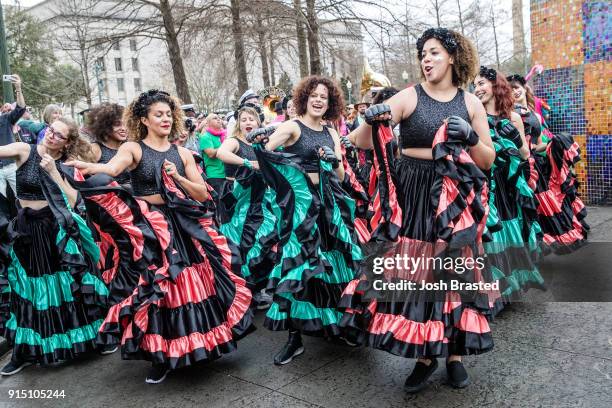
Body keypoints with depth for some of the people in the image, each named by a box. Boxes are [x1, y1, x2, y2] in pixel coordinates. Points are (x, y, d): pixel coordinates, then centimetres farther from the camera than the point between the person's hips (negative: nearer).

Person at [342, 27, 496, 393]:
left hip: (458, 200, 2)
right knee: (414, 275, -1)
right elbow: (362, 143, -8)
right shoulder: (409, 97, -1)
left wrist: (470, 137, -10)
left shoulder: (471, 103, 7)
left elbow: (488, 161, 8)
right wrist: (371, 121, -29)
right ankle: (425, 355, 18)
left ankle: (454, 353, 24)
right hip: (413, 197, -1)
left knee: (455, 275, 5)